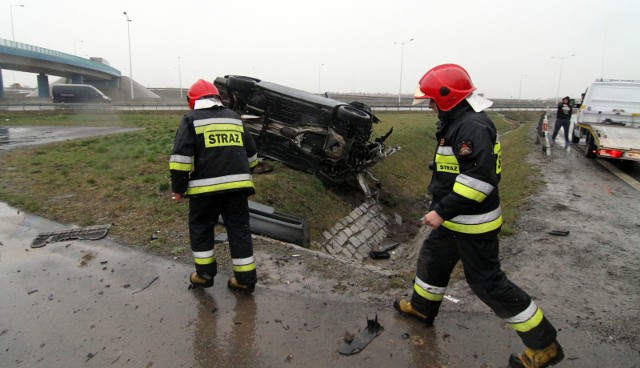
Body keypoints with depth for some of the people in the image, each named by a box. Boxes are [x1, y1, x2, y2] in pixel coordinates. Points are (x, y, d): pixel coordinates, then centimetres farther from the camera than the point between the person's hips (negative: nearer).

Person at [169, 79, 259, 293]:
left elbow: (181, 155, -7)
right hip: (237, 184, 4)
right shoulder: (234, 118, 18)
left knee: (200, 228, 16)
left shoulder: (191, 119, 3)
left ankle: (205, 274, 22)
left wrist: (178, 188, 0)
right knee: (239, 230, 9)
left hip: (206, 187, -3)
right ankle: (246, 279, 13)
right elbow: (251, 153, 21)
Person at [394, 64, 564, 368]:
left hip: (473, 223, -10)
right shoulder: (459, 122, 10)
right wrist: (443, 209, 24)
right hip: (456, 219, 10)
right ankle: (422, 307, 44)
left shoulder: (473, 126, -23)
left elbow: (479, 178, -31)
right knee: (432, 257, 22)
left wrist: (442, 211, -28)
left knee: (487, 281, -1)